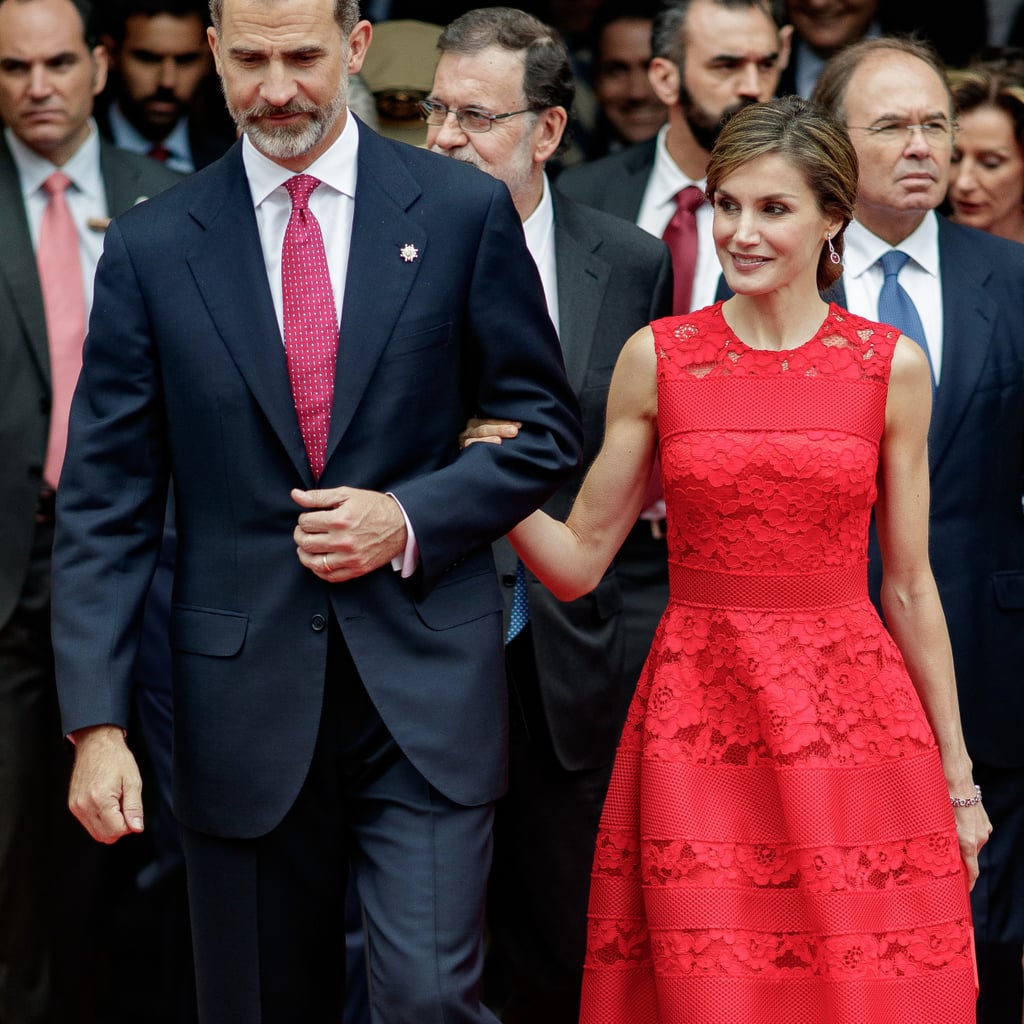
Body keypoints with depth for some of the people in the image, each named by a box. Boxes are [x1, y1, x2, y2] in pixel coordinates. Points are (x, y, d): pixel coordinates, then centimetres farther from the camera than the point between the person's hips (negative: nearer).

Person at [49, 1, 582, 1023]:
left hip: (425, 687, -1)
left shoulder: (464, 212, 1)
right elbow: (103, 504, 1)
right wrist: (97, 723, -7)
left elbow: (544, 430, 7)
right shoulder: (151, 247, 2)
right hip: (243, 699, 1)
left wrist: (410, 519, -11)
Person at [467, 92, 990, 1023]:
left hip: (854, 726, 0)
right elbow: (579, 560, 6)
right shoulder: (657, 358, 3)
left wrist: (958, 773, 9)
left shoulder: (892, 368, 3)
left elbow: (908, 584, 8)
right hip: (698, 725, 0)